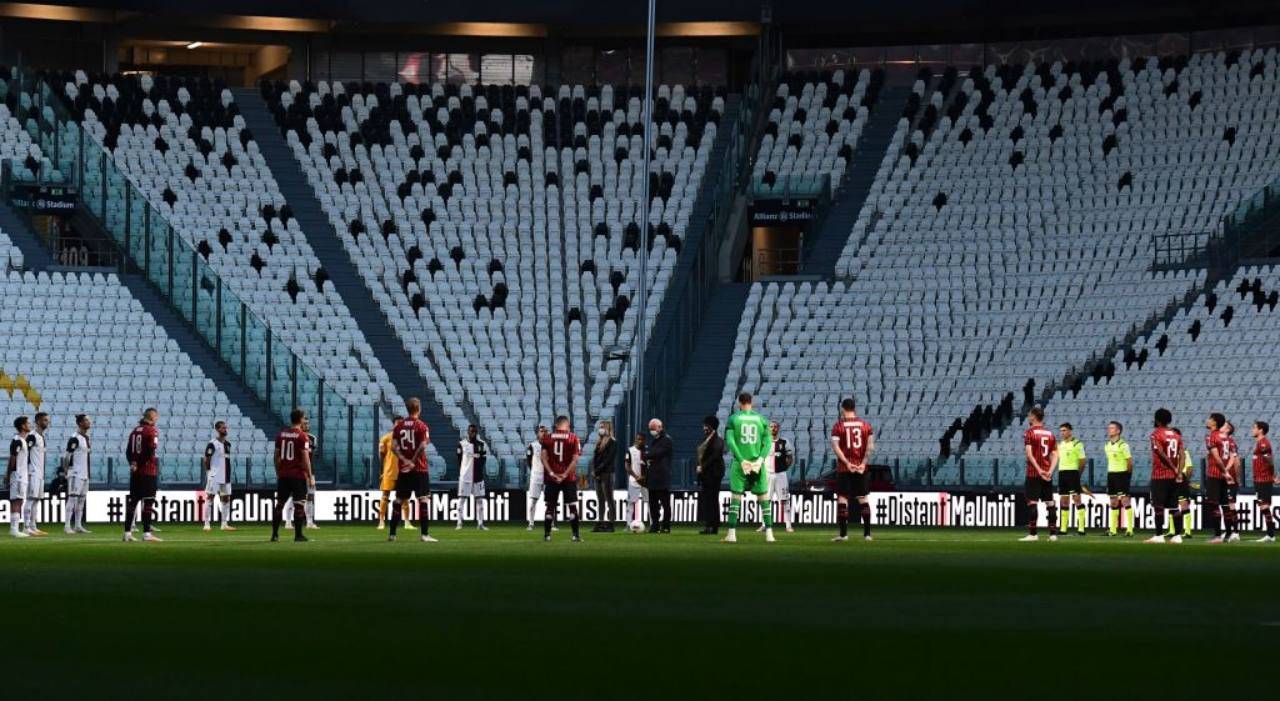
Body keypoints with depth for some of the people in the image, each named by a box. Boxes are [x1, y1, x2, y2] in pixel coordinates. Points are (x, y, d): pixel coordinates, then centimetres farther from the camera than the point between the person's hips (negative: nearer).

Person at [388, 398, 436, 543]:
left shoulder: (399, 425, 6)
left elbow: (395, 447, -2)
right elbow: (422, 446, -17)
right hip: (419, 469, -4)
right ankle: (424, 534, -10)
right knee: (423, 500, -4)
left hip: (403, 469, 5)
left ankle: (392, 533, 13)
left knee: (399, 500, 11)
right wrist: (413, 461, -9)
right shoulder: (421, 426, -7)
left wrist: (405, 460, -8)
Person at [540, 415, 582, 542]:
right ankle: (576, 535, -1)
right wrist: (565, 474, -10)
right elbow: (575, 459, -9)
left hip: (552, 478, 2)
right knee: (572, 506, 4)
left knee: (550, 506, 8)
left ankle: (547, 535, 6)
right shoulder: (573, 438, -2)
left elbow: (543, 456, -4)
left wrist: (551, 473, -8)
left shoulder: (548, 437, 3)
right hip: (569, 478, -1)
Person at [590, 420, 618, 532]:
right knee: (600, 501, 8)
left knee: (609, 500, -7)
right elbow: (594, 458, 15)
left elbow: (607, 460, -13)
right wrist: (593, 471, 0)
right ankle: (601, 524, 9)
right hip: (597, 475, 8)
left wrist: (597, 471, -14)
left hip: (607, 474, -8)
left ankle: (610, 524, -8)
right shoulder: (599, 442, 17)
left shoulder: (612, 443, -6)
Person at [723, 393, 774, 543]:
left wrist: (742, 460, -10)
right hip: (757, 463, 1)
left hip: (740, 463, -1)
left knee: (735, 497, 3)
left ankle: (732, 533, -2)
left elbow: (730, 441, -7)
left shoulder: (733, 419, 2)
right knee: (763, 497, 6)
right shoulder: (761, 419, 6)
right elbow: (768, 442, -2)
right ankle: (769, 533, 2)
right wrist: (760, 459, -8)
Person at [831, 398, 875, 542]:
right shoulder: (865, 425, 4)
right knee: (863, 499, 11)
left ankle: (843, 534, -1)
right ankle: (867, 533, 9)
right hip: (861, 468, 3)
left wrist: (847, 463, -12)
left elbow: (835, 446, -12)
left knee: (842, 498, 2)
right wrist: (863, 463, -3)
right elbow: (871, 446, -3)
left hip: (844, 468, -3)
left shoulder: (838, 426, -3)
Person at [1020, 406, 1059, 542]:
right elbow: (1055, 455, 7)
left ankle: (1032, 533, -9)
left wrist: (1039, 470, -17)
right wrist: (1050, 471, -2)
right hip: (1047, 474, 6)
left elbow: (1029, 454, -17)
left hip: (1034, 473, -6)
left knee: (1032, 502, -5)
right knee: (1050, 503, 8)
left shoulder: (1030, 433, -6)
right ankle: (1053, 533, 8)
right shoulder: (1050, 434, 12)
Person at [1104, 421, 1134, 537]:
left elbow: (1130, 461, -11)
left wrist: (1127, 474, -5)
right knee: (1113, 502, 10)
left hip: (1122, 475, -8)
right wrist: (1111, 473, 12)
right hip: (1111, 474, 8)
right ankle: (1113, 529, 14)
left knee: (1125, 501, -9)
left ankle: (1129, 529, -9)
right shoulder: (1107, 445, 11)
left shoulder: (1123, 445, -12)